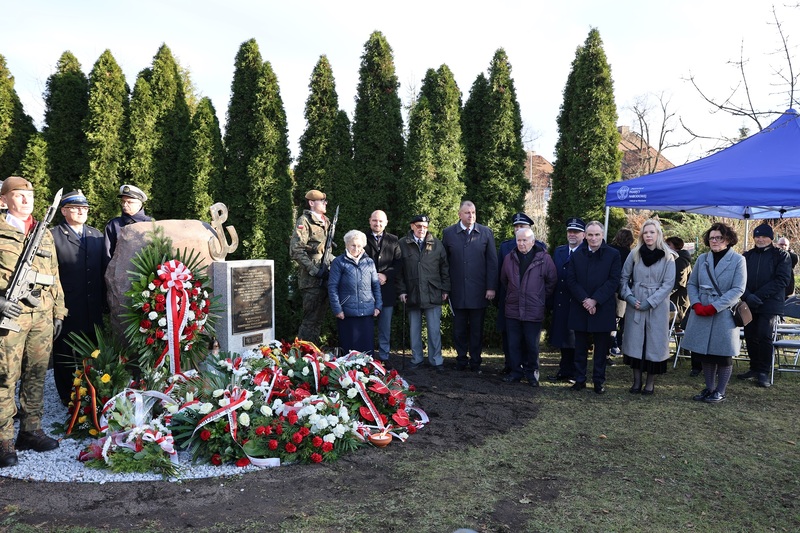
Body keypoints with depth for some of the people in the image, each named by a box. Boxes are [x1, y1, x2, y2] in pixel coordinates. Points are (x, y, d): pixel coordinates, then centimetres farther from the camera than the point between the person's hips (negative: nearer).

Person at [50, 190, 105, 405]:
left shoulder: (97, 235, 13)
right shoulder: (53, 236, -4)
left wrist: (104, 301, 10)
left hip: (94, 312, 4)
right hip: (67, 312, -4)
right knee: (66, 357, 8)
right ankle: (68, 399, 21)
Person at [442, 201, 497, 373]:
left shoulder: (486, 233, 3)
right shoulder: (448, 233, 3)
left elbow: (492, 262, 2)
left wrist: (491, 287, -4)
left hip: (479, 291, 0)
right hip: (457, 291, 0)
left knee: (477, 329, 7)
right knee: (459, 329, 8)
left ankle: (475, 362, 18)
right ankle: (461, 360, 21)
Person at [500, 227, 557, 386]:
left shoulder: (544, 259, -6)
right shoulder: (510, 258, 4)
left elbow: (552, 281, 4)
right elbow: (504, 280, 18)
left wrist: (540, 298, 7)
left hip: (534, 311, -3)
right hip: (512, 310, 3)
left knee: (532, 345, 6)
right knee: (514, 344, 8)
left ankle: (532, 373, 21)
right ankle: (516, 371, 20)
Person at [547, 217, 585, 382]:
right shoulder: (558, 251, 12)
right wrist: (551, 301, 5)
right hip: (561, 304, 5)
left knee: (575, 340, 3)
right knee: (563, 338, 13)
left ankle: (575, 374, 15)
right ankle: (564, 371, 24)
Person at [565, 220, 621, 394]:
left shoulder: (613, 255, 1)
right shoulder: (576, 255, 7)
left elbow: (613, 281, -6)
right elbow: (571, 280, 1)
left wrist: (595, 300, -14)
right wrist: (584, 300, -12)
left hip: (603, 309, -2)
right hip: (580, 308, 2)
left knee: (601, 347, 6)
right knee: (580, 347, 8)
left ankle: (599, 380, 16)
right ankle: (579, 379, 17)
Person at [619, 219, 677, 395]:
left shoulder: (668, 257, -2)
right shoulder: (634, 254, 3)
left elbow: (668, 284, -6)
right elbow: (624, 278, 7)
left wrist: (650, 302, -14)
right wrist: (629, 297, -8)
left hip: (657, 306, -2)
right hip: (635, 305, 2)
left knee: (654, 341, 1)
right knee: (635, 340, 3)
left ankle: (651, 382, 12)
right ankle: (637, 380, 14)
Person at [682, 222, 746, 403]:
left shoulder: (738, 260, -4)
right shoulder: (702, 259, 7)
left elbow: (738, 290, -10)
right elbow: (691, 284, 9)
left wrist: (714, 307, -17)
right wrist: (696, 304, -8)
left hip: (725, 314, -4)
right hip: (701, 314, 4)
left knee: (723, 355, 3)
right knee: (705, 353, 9)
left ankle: (720, 392, 16)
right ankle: (709, 388, 23)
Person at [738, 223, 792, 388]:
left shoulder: (781, 255, 2)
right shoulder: (747, 256, 11)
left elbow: (783, 280, -8)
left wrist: (760, 295, -15)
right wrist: (748, 296, -14)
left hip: (770, 304, -4)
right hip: (749, 304, 4)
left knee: (764, 336, -8)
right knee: (750, 336, 7)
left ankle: (764, 372, 2)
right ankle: (755, 368, 19)